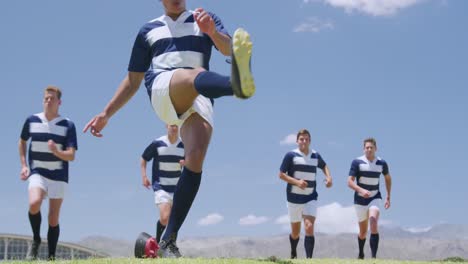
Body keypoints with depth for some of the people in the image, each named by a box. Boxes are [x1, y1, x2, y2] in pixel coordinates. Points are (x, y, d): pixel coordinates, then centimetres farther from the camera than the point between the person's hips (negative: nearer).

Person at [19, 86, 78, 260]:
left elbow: (71, 156, -10)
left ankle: (51, 256, 13)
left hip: (59, 175, 0)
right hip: (37, 173, 0)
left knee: (53, 219, 1)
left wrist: (56, 151, -29)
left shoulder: (68, 125, -5)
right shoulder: (32, 121, 0)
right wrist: (24, 165, 9)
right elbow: (22, 142, 19)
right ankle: (36, 239, -2)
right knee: (34, 203, -27)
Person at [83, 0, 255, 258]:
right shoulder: (149, 29, 23)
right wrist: (105, 114, 21)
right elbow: (133, 79, 26)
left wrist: (212, 31, -21)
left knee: (196, 157, -23)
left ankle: (169, 239, -16)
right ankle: (236, 83, -76)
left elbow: (228, 49, 1)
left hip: (199, 98, 1)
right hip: (161, 88, -1)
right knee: (198, 74, -36)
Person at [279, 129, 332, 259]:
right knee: (295, 232, 11)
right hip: (294, 198, -1)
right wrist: (297, 182, -21)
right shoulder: (291, 155, -8)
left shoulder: (316, 156, 4)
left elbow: (324, 165, 25)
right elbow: (281, 174, -7)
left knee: (309, 227, -17)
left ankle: (309, 258, -18)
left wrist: (329, 177, 6)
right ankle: (293, 253, 40)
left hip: (310, 198, 2)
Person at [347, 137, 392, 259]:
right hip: (360, 199, 0)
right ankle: (361, 254, 38)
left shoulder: (381, 163, -2)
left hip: (375, 198, 0)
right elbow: (350, 182, -14)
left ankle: (374, 256, -26)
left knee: (374, 223, -26)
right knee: (363, 232, 10)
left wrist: (388, 197, 15)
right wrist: (362, 190, -31)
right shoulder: (357, 162, -10)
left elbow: (388, 178, 17)